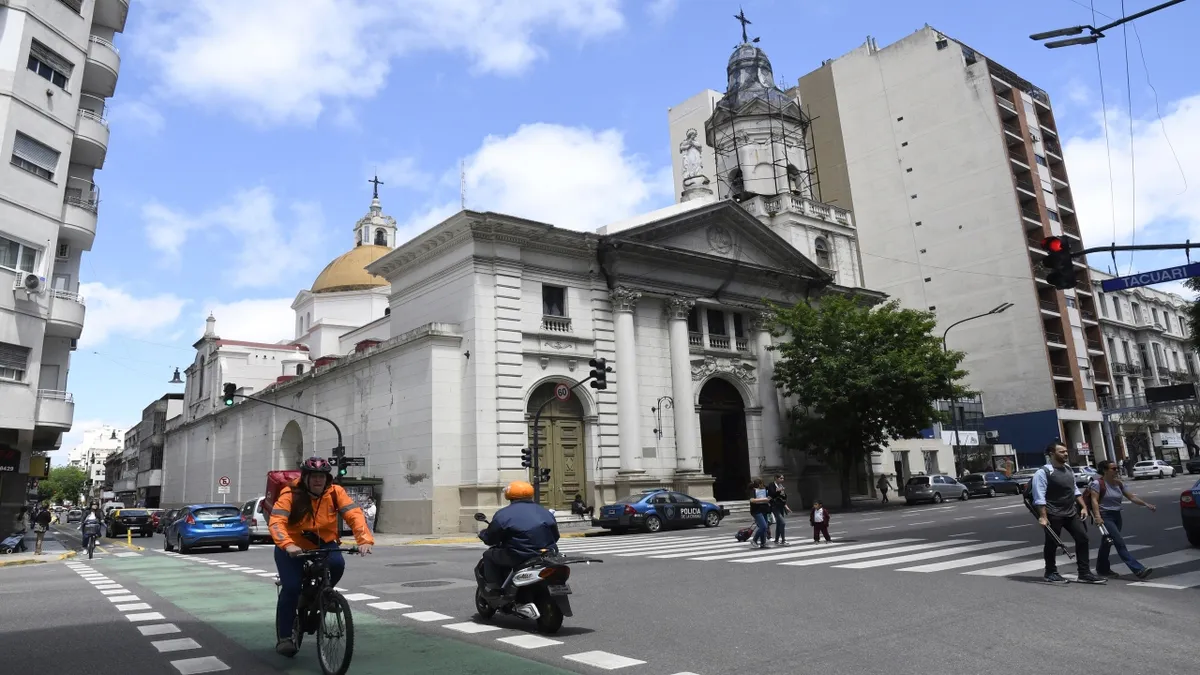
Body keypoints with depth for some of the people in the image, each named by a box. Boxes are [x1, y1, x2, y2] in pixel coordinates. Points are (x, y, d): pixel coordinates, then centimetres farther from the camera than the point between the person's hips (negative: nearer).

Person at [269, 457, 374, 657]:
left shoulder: (335, 492, -16)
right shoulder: (290, 494, -21)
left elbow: (355, 515, -24)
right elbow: (276, 522, -32)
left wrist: (365, 540, -40)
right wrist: (287, 545, -51)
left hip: (323, 544, 2)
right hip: (293, 547, -2)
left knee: (337, 564, -27)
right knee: (291, 588, -16)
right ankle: (284, 637, 4)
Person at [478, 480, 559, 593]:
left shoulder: (503, 514, -4)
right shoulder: (546, 512, 12)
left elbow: (490, 539, 1)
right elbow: (555, 536, 18)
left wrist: (483, 534, 23)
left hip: (518, 558, -5)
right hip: (547, 557, 5)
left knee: (489, 554, 16)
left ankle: (492, 587, 7)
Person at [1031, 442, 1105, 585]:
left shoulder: (1069, 470, 11)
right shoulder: (1043, 473, -15)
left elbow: (1075, 490, 21)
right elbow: (1039, 497, -19)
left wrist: (1083, 506, 12)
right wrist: (1043, 516, -23)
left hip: (1071, 512, 7)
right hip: (1054, 515, -7)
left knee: (1083, 538, 3)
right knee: (1052, 544, 4)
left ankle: (1084, 573, 11)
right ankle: (1051, 573, 19)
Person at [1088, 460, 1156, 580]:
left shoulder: (1119, 483, 10)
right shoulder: (1097, 483, -11)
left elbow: (1131, 497, 11)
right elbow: (1094, 500, -18)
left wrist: (1146, 504, -2)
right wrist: (1097, 516, -29)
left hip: (1117, 516, 8)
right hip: (1105, 517, -8)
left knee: (1107, 543, 15)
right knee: (1120, 543, -13)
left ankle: (1102, 569, 26)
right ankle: (1139, 570, -18)